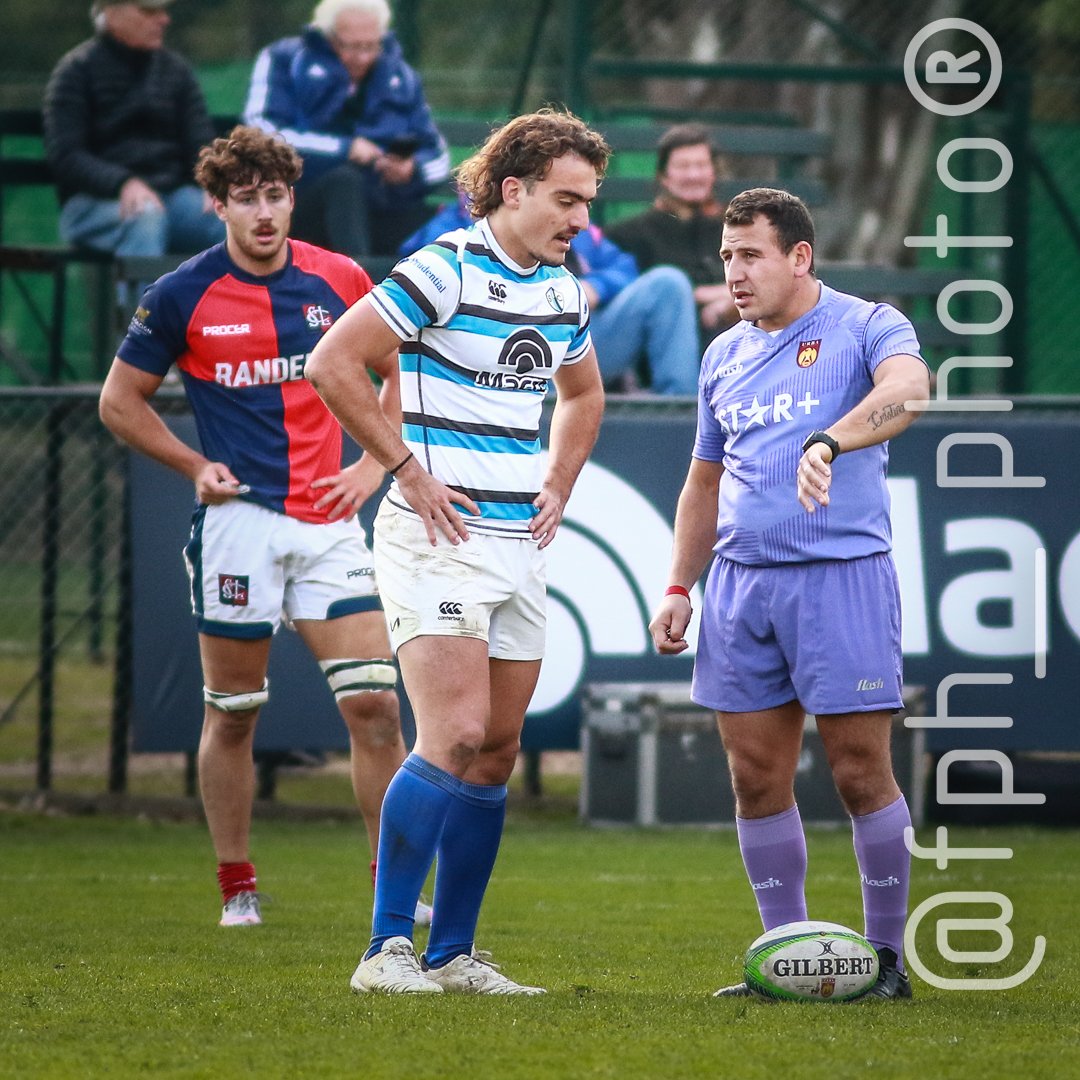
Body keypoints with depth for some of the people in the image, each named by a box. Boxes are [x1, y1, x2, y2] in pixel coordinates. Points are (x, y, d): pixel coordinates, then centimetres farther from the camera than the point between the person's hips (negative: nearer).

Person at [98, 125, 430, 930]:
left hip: (328, 520, 2)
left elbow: (400, 371, 18)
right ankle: (238, 888, 17)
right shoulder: (183, 296, -3)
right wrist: (194, 466, -3)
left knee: (375, 703, -7)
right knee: (232, 714, 5)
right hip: (238, 521, -2)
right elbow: (120, 400, 8)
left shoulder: (339, 281, 3)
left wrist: (375, 462, 6)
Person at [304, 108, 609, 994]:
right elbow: (333, 363, -15)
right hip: (441, 538, -8)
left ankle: (453, 955, 13)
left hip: (519, 545, 8)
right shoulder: (446, 271, -12)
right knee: (456, 735, -18)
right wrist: (408, 469, -14)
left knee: (496, 752, 7)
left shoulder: (563, 291, 12)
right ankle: (388, 948, -15)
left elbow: (583, 394, 32)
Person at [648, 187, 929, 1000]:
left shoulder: (865, 326, -2)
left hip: (841, 575, -6)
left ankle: (886, 957, 6)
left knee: (862, 774, -4)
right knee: (758, 778, 4)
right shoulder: (724, 355, 17)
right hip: (740, 583, 6)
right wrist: (680, 587, 16)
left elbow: (907, 389, -25)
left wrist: (829, 443, -41)